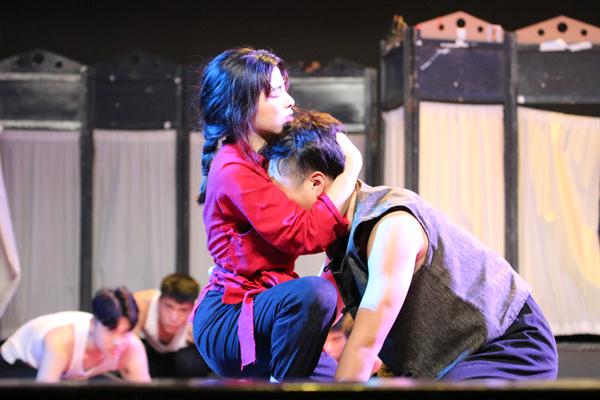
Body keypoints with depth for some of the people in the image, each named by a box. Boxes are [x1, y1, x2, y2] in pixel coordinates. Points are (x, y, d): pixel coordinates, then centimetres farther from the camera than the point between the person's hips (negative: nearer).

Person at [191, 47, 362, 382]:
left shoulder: (265, 160, 13)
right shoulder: (235, 171, -17)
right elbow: (306, 235, -24)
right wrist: (352, 166, -16)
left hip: (258, 310, 10)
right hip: (227, 319, -10)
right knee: (313, 293, -36)